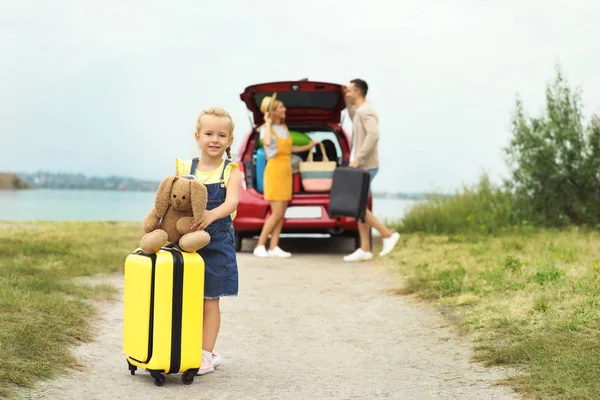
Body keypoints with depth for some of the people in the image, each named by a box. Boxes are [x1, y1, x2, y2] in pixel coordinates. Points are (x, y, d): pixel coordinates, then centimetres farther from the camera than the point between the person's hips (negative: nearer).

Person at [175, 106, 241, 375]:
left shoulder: (231, 171, -3)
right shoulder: (185, 169, 5)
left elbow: (231, 202, -19)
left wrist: (211, 215, -38)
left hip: (217, 243, -3)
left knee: (209, 300, 3)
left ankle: (206, 354, 12)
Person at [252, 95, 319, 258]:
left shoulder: (284, 127, 13)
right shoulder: (265, 129, -9)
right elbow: (267, 142, -32)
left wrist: (307, 147, 33)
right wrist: (268, 123, -19)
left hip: (286, 172, 8)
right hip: (274, 172, -7)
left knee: (281, 214, 4)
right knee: (277, 213, -10)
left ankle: (274, 248, 6)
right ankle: (260, 246, -2)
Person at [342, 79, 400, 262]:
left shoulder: (366, 111, -14)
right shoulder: (360, 110, 16)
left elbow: (373, 135, -28)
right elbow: (354, 121, 42)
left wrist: (358, 159, -28)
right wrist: (347, 101, 30)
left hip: (364, 167, -10)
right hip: (361, 167, 10)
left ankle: (388, 234, -3)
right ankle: (365, 249, 8)